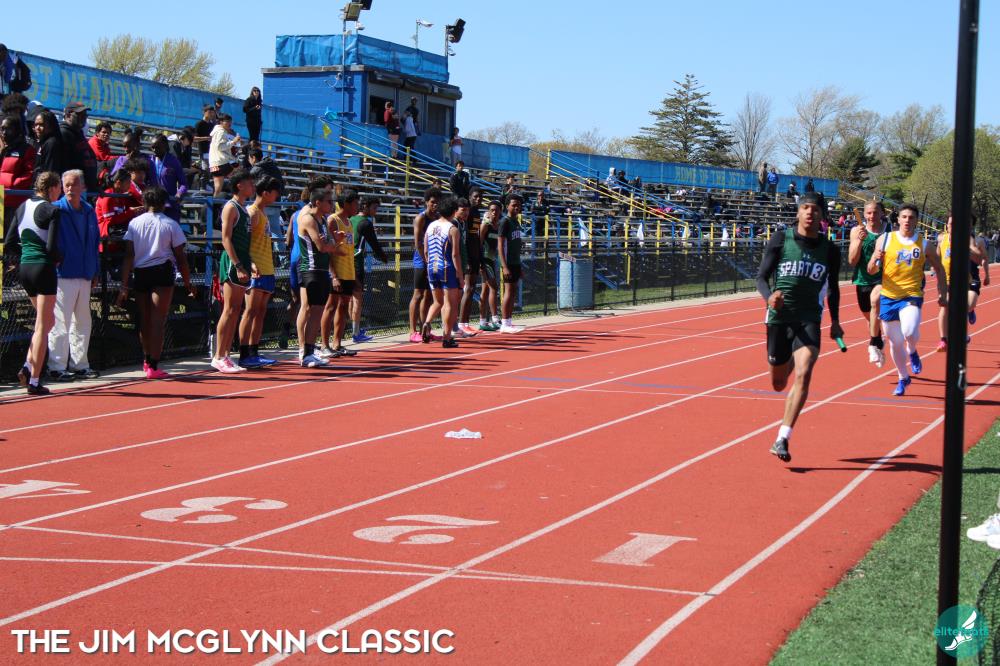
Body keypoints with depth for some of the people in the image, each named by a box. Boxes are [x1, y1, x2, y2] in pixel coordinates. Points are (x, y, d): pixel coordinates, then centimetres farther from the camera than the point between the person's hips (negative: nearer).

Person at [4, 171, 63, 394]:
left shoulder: (22, 207, 10)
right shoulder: (51, 210, -10)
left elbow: (9, 243, 8)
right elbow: (52, 246, -17)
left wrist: (18, 259, 17)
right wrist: (57, 259, 2)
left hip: (24, 269, 7)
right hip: (43, 268, -7)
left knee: (48, 320, 21)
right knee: (43, 326, -1)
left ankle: (28, 366, 6)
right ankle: (34, 381, -3)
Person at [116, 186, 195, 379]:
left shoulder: (135, 223, 3)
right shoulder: (170, 224, -1)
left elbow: (129, 256, -2)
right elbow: (180, 257, -2)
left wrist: (125, 285, -2)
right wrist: (187, 283, 8)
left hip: (140, 273, 3)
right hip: (162, 272, -3)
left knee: (144, 319, 17)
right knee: (158, 320, -3)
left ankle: (147, 361, 34)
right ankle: (153, 367, -9)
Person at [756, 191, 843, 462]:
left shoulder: (830, 250, 2)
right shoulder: (780, 240, -3)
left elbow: (833, 287, 17)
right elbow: (761, 277, -1)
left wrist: (835, 321, 13)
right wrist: (769, 296, -22)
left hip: (809, 320, 0)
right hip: (779, 317, 0)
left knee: (803, 375, -23)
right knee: (778, 384, 12)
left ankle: (782, 439, -21)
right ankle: (789, 362, 54)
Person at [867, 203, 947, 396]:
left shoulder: (925, 244, 2)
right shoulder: (885, 240, 2)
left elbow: (939, 268, 14)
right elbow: (871, 270, 3)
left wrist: (943, 293, 9)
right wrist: (875, 260, -18)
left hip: (912, 296, -2)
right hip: (888, 297, 2)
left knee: (910, 332, -27)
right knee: (895, 342, 9)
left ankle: (912, 352, 8)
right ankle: (903, 378, 29)